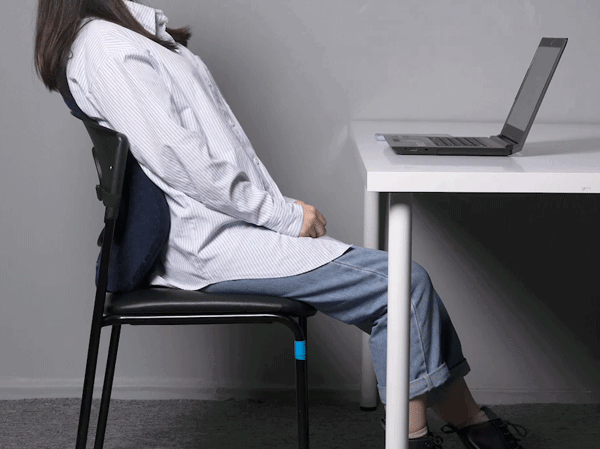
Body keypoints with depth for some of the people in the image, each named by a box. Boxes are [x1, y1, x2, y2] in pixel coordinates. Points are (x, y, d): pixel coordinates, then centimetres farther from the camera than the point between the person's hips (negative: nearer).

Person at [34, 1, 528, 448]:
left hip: (229, 222, 10)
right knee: (403, 283, -14)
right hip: (207, 244, -10)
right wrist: (282, 213, -13)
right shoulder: (104, 46, -13)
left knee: (404, 283, 3)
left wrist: (281, 205, 5)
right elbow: (179, 161, -20)